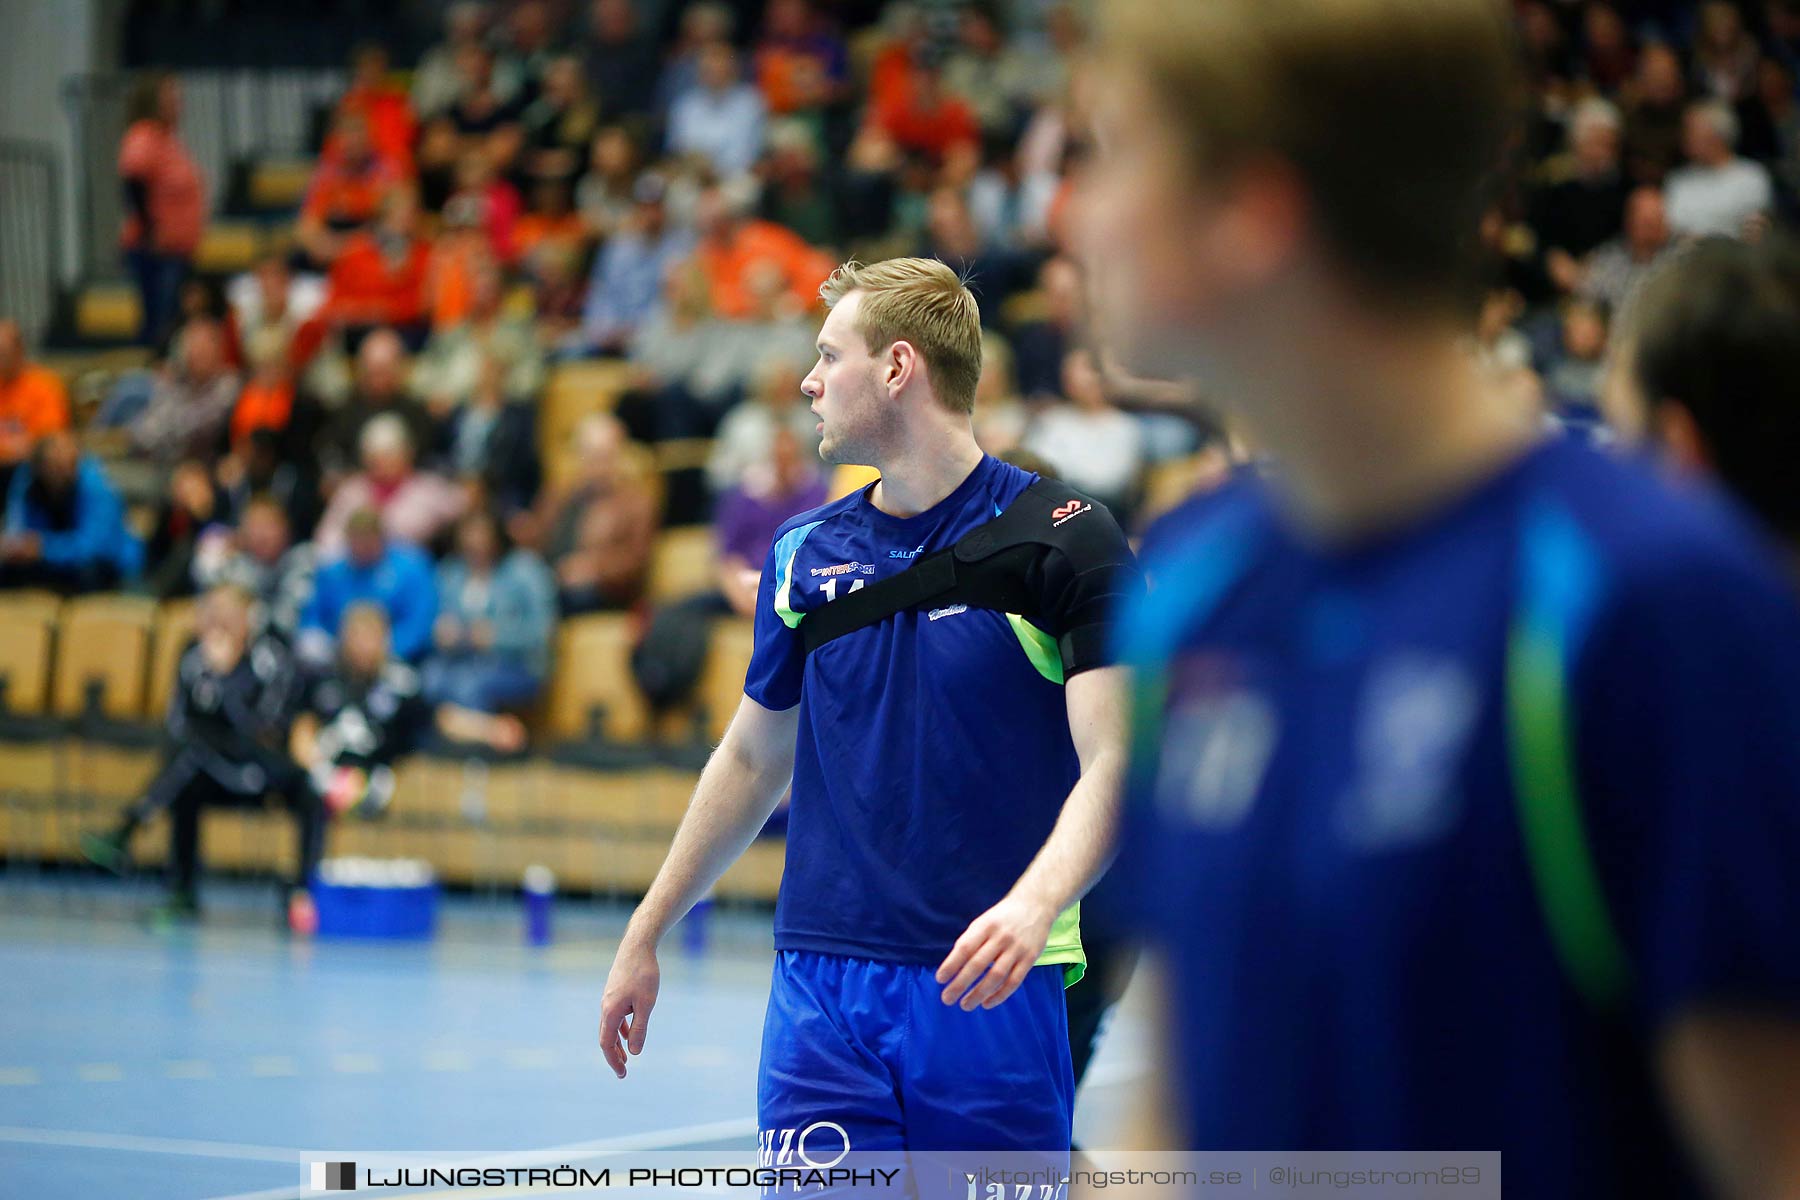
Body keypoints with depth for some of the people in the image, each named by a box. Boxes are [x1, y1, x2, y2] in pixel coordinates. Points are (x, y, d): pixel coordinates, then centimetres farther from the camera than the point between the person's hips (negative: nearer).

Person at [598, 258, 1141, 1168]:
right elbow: (753, 760, 22)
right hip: (818, 985, 4)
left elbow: (1112, 766, -13)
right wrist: (644, 937, 22)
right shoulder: (804, 551, 11)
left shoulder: (1063, 539, -5)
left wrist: (1034, 904, -31)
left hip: (989, 986, -3)